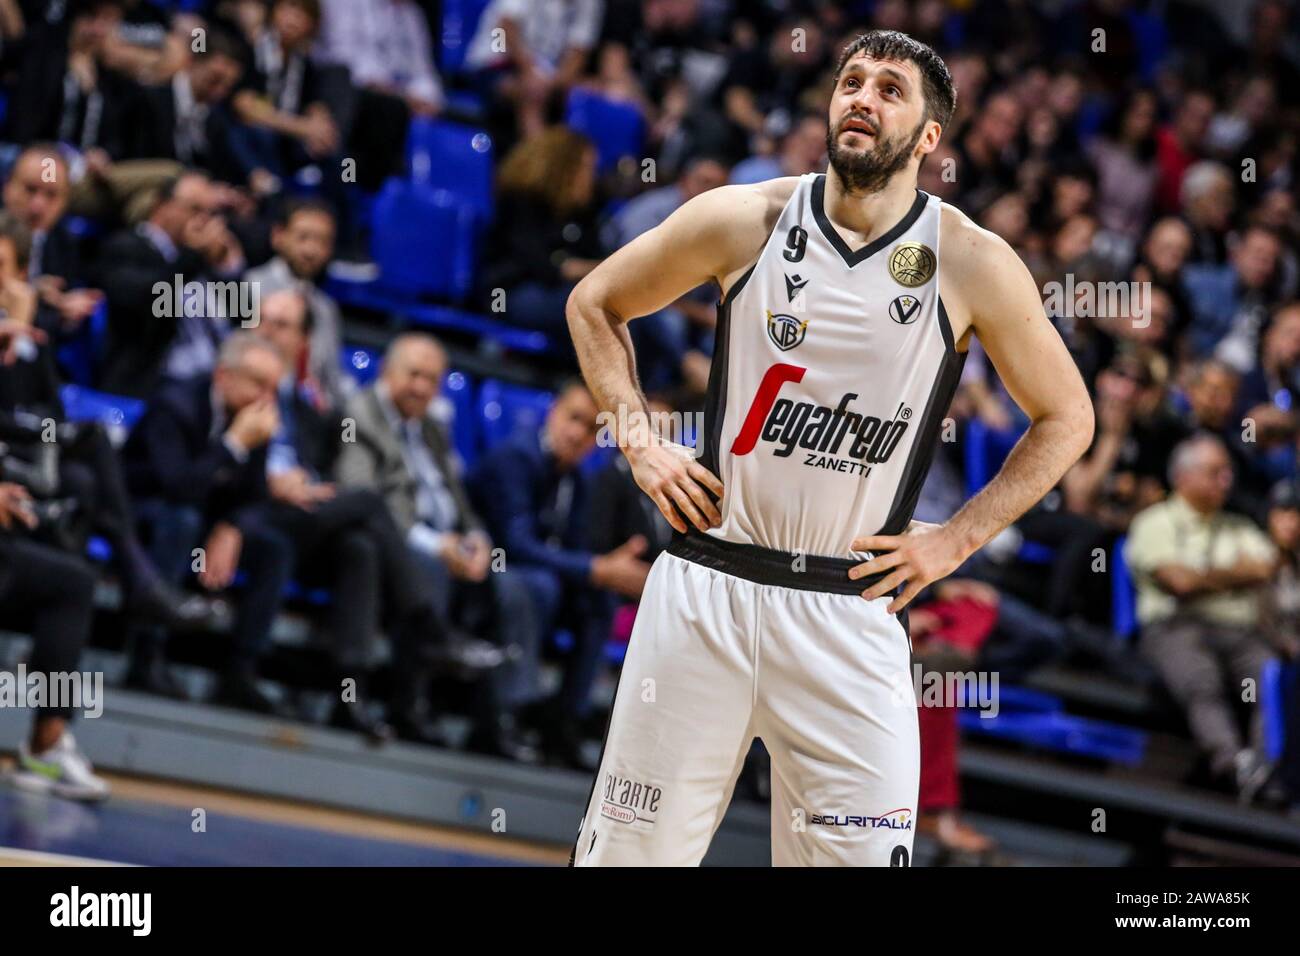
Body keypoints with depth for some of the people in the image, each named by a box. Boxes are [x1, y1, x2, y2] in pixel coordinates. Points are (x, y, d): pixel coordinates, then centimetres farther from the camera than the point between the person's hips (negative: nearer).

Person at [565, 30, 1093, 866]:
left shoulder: (972, 264, -3)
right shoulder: (744, 221, 0)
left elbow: (1066, 419, 9)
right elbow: (595, 302, 15)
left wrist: (958, 538, 1)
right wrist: (639, 439, 4)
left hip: (851, 605, -1)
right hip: (706, 584, 1)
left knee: (864, 853, -5)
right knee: (630, 847, 4)